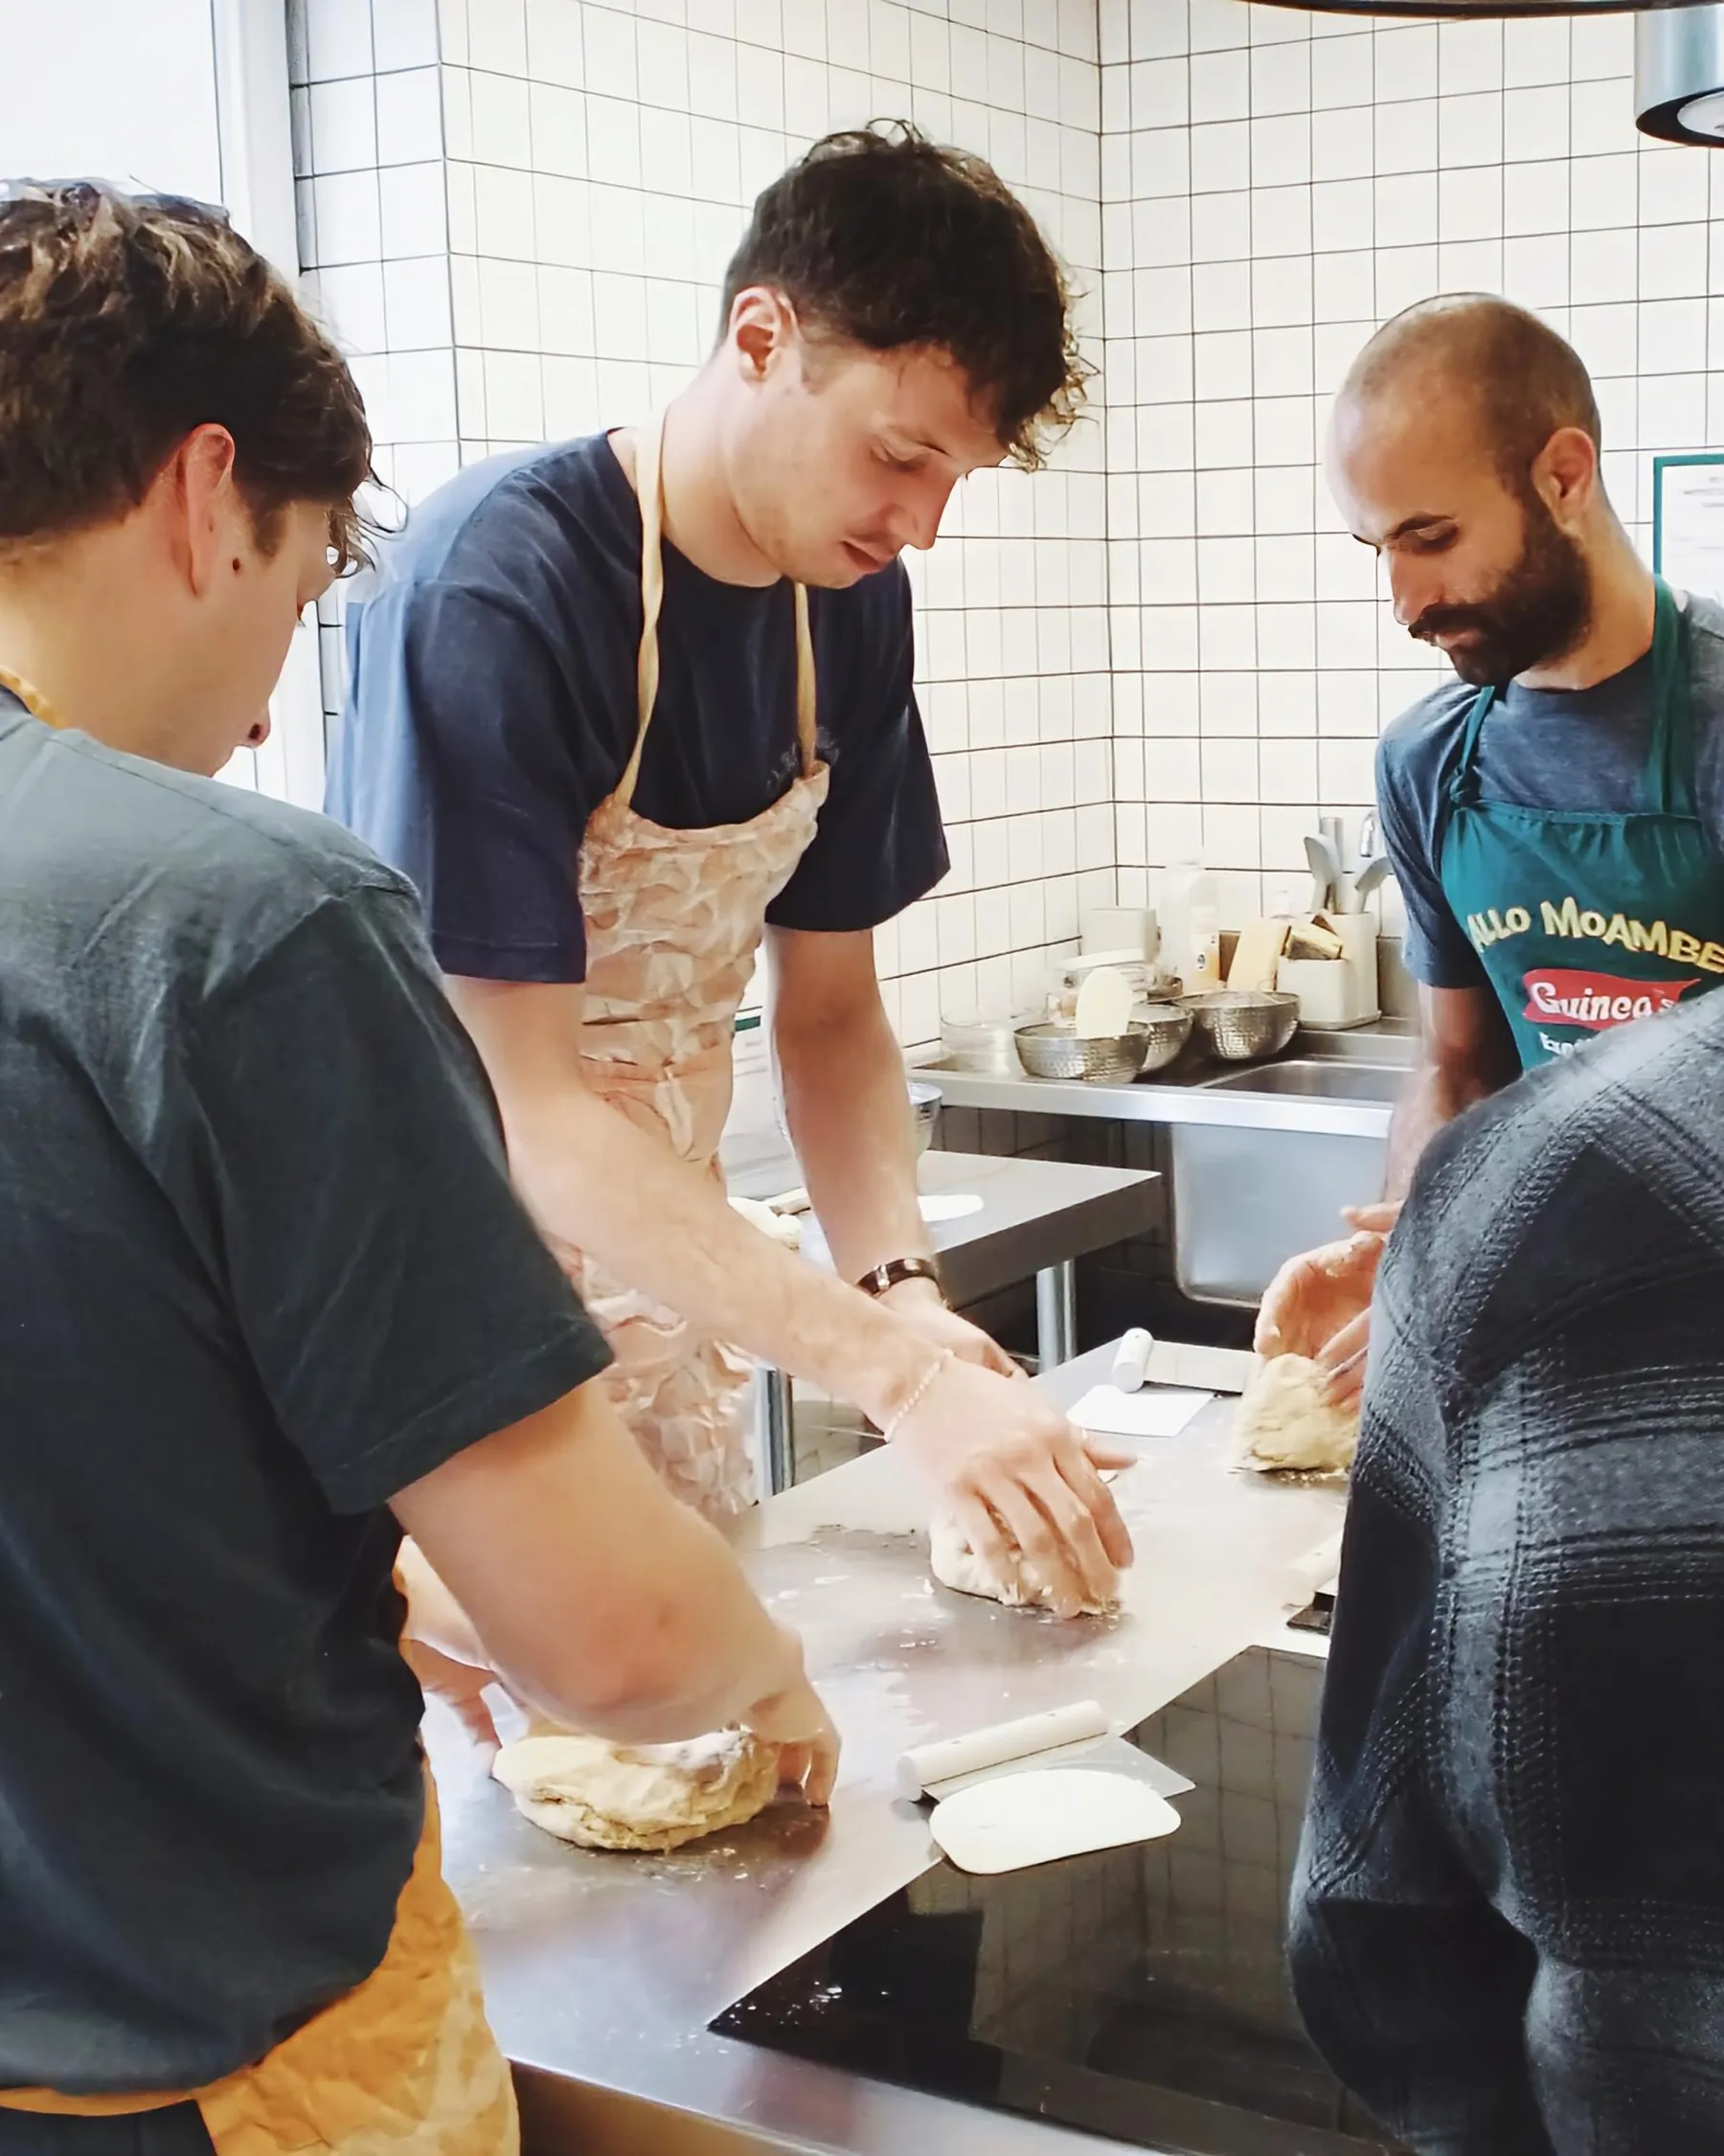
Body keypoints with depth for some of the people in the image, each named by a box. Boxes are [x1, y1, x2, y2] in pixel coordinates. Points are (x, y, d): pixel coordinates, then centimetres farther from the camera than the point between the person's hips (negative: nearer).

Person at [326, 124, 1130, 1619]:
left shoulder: (850, 603, -1)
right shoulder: (492, 588, -23)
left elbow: (830, 1016, 4)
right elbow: (518, 1102, -26)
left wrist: (903, 1285, -14)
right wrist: (897, 1373, -31)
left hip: (664, 1307, 6)